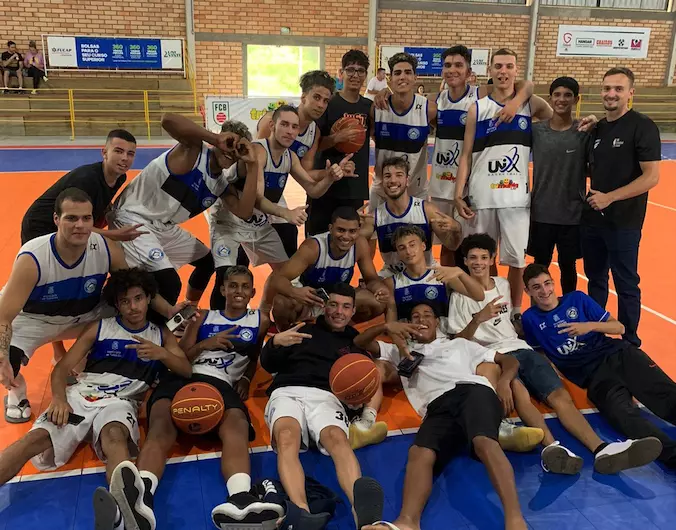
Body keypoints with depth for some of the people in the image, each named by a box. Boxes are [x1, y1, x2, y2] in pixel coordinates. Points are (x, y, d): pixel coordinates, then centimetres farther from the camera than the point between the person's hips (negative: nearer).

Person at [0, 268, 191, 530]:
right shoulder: (98, 328, 13)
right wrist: (59, 398, -13)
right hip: (80, 394, 2)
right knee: (36, 438, -29)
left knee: (115, 436, -39)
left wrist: (161, 353, -14)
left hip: (121, 401, -2)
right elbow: (61, 369, 9)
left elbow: (186, 371, 6)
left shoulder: (161, 334, 16)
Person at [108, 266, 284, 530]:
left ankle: (240, 503, -66)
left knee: (236, 425, -39)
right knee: (161, 425, -36)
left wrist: (246, 379, 14)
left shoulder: (260, 321, 23)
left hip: (222, 383, -1)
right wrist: (204, 344, -2)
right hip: (182, 377, 1)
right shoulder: (203, 318, 25)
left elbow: (255, 359, 35)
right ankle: (141, 498, -63)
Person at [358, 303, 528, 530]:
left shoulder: (459, 344, 35)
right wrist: (387, 327, 17)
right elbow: (360, 343, 37)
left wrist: (504, 381, 7)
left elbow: (509, 359, 32)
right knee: (419, 453, -33)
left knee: (484, 442, -35)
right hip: (437, 407, 1)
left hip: (472, 391, -1)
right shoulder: (401, 351, 37)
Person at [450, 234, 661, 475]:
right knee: (518, 391, -37)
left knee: (559, 395, -20)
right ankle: (551, 447, -57)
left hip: (521, 349, 5)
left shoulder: (503, 284, 19)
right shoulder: (461, 296, 4)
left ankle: (601, 450, -38)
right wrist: (478, 319, -18)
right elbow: (458, 341, -3)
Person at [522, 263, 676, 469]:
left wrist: (590, 326, -5)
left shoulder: (577, 298, 14)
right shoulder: (530, 318, 12)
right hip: (591, 373, -2)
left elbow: (619, 328, 13)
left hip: (617, 353, 3)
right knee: (623, 413, -33)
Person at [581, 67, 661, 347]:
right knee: (595, 279, 17)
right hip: (592, 218, 7)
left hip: (623, 222, -6)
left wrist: (610, 197, -19)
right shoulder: (598, 128, 9)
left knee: (626, 284, 5)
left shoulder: (642, 126, -11)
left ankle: (630, 343, 19)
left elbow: (651, 177, -17)